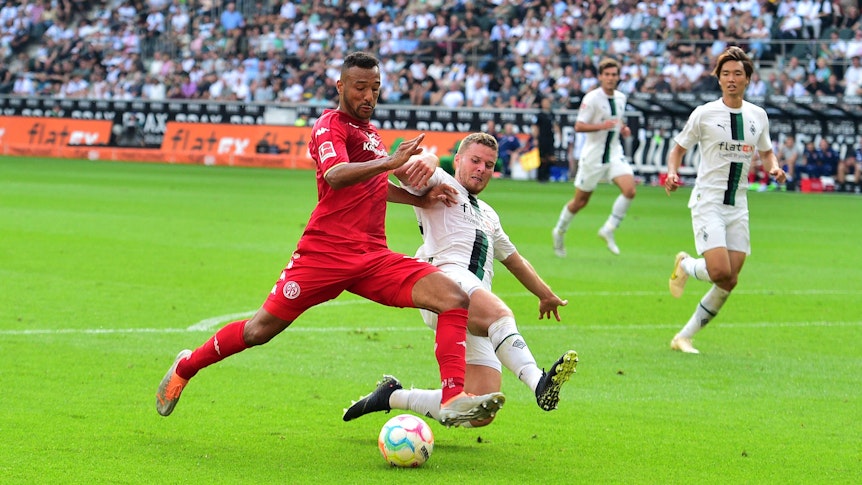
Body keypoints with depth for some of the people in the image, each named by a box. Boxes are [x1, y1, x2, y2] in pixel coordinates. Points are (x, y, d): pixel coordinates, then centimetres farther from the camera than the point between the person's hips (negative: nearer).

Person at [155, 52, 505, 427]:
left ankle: (453, 400, -25)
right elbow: (335, 176, -26)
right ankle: (186, 366, 26)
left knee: (455, 298, -14)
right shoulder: (331, 125, -4)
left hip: (374, 257, 6)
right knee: (260, 330, -1)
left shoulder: (371, 132, 20)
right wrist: (389, 162, -38)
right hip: (326, 253, -6)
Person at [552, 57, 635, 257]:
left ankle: (608, 230, -4)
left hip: (615, 153, 5)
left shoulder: (620, 97, 7)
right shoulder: (591, 98, -14)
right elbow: (578, 126, -18)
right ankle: (559, 231, 32)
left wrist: (623, 128, 5)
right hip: (593, 156, -5)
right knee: (580, 201, 6)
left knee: (629, 190, -19)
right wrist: (602, 126, -30)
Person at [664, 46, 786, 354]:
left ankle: (684, 337, 12)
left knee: (729, 282, -1)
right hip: (707, 202, -5)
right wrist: (672, 173, -15)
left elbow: (766, 152, 22)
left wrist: (774, 168, -1)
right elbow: (678, 148, 5)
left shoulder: (758, 116, 8)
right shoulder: (704, 114, -4)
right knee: (720, 272, -21)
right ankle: (685, 266, 14)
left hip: (737, 207, 5)